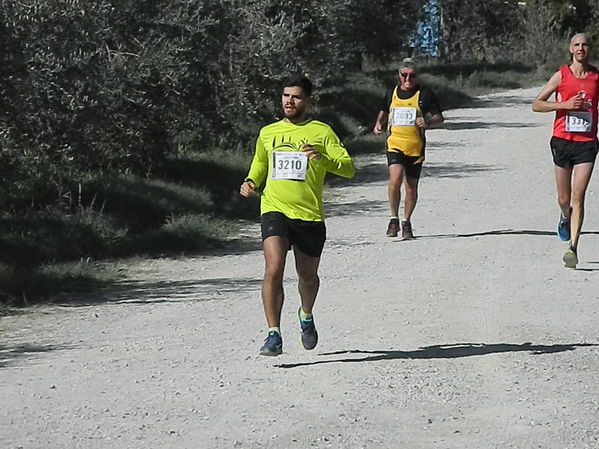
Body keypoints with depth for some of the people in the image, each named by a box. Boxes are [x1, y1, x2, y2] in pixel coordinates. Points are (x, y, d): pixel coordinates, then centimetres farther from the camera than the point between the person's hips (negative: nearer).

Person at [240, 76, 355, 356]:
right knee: (273, 269, -20)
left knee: (307, 276, 14)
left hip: (310, 214, 0)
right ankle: (273, 335, -17)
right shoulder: (267, 133, 12)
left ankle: (306, 316, 46)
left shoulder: (322, 132, 2)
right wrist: (251, 182, 9)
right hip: (275, 209, 1)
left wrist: (323, 158, -23)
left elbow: (349, 168, -5)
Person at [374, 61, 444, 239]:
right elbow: (383, 111, 27)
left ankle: (406, 222, 25)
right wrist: (379, 123, 6)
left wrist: (428, 122, -18)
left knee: (411, 187, 6)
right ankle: (394, 219, -7)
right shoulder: (392, 94, 10)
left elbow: (439, 118, 3)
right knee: (395, 179, -21)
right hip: (395, 144, 0)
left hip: (416, 147, 0)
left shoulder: (425, 94, 2)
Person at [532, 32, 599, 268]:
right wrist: (565, 104, -13)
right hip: (562, 141, 0)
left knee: (578, 197, -10)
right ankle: (565, 218, 45)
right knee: (564, 199, 10)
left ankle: (573, 247, -12)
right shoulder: (561, 76, 0)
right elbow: (536, 104, 0)